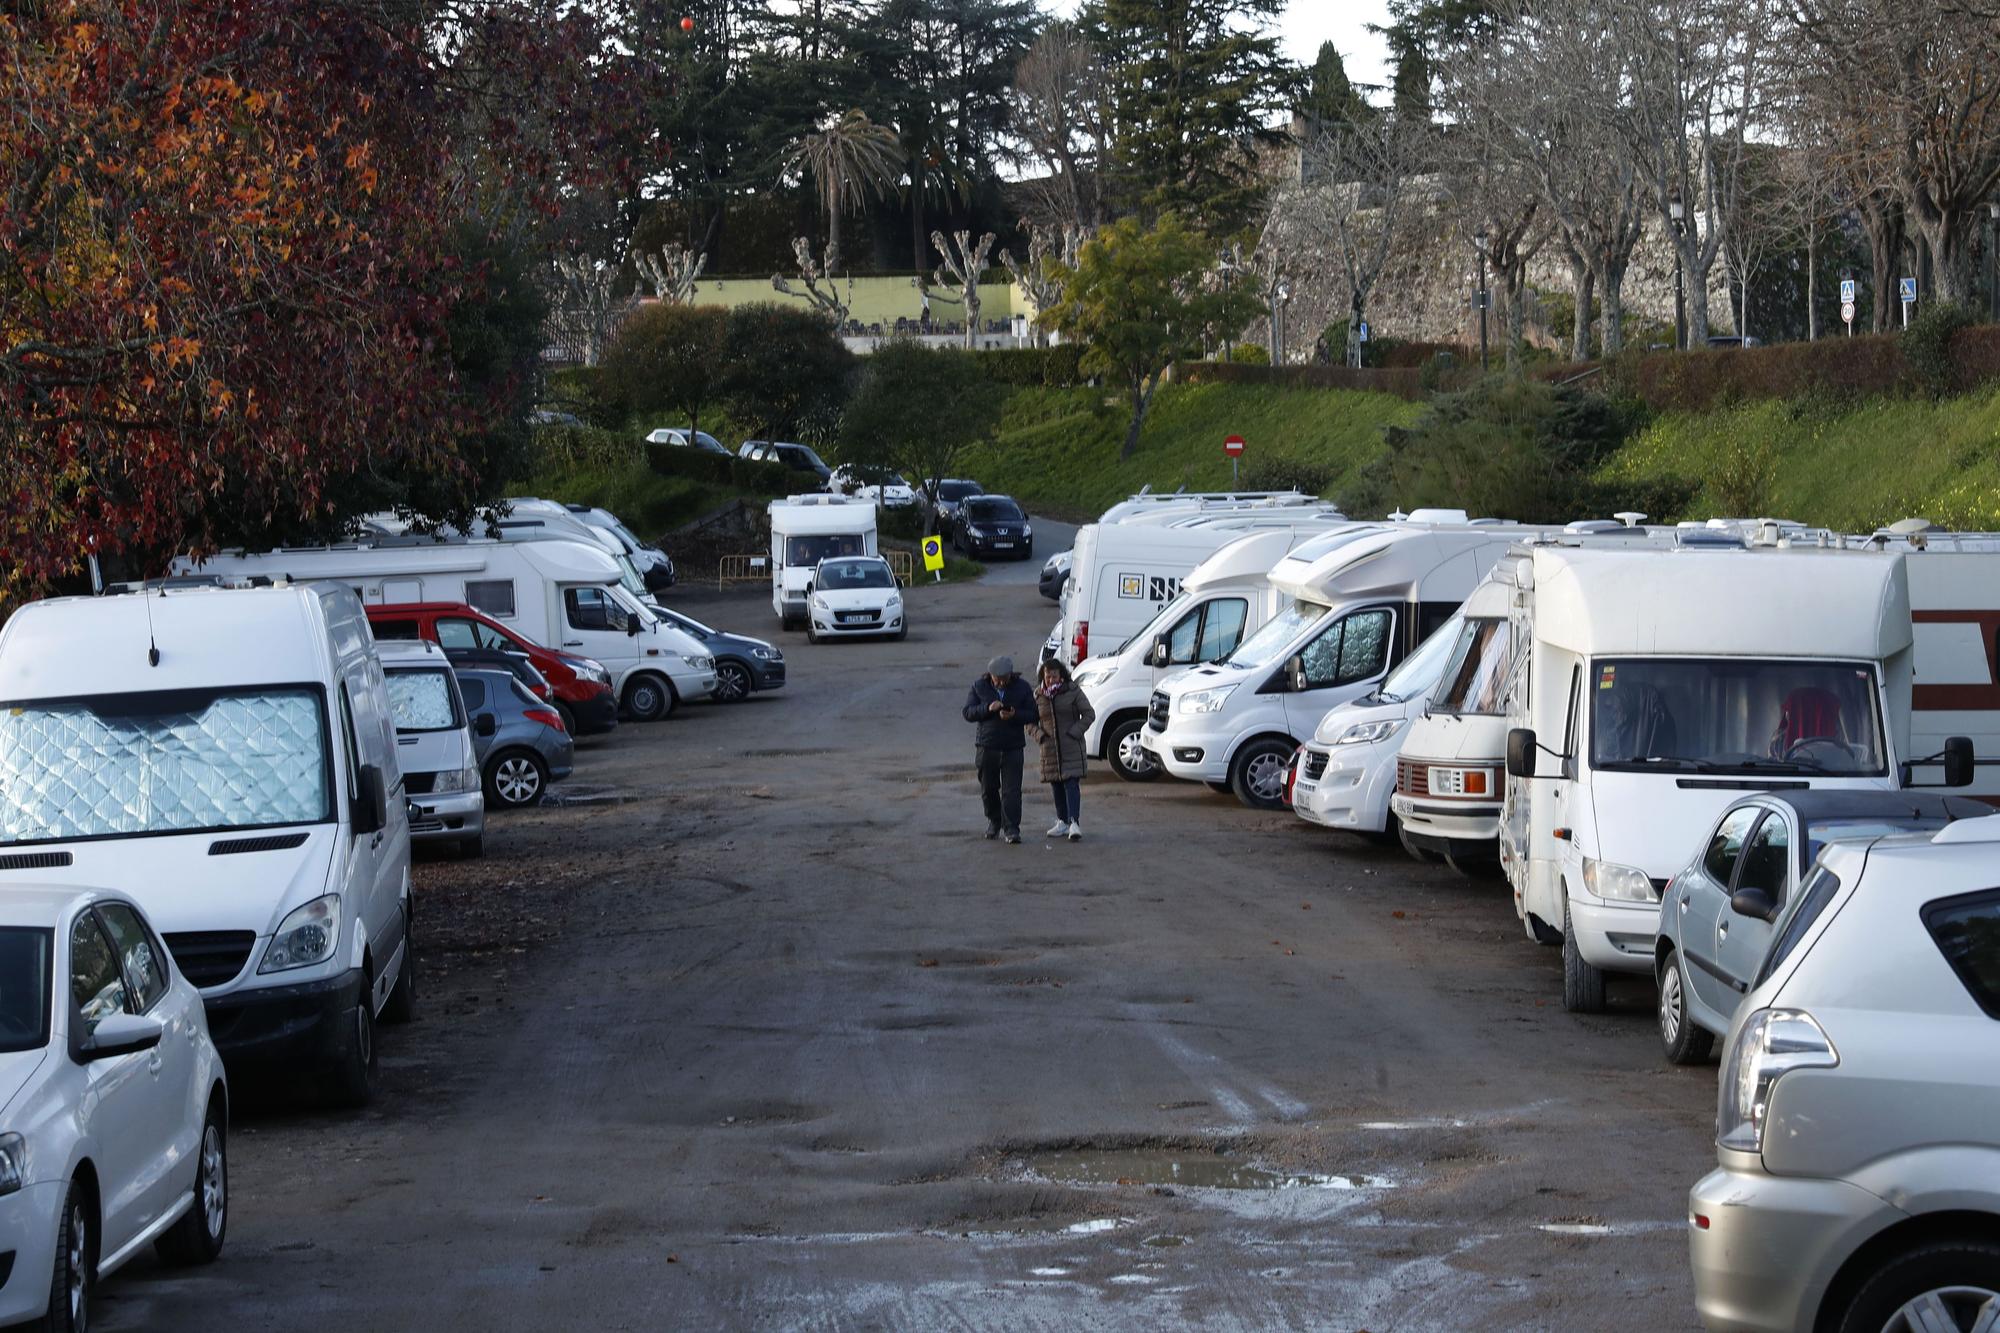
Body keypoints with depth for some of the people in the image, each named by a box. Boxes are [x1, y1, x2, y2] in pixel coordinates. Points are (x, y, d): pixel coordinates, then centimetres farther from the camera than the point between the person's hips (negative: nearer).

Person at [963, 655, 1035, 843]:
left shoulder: (1022, 687, 2)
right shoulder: (979, 687, 2)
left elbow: (1032, 714, 0)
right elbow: (968, 713, -2)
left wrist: (1014, 715, -19)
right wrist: (988, 709, -19)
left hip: (1013, 748, -1)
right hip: (986, 747, 1)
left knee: (1011, 790, -7)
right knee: (988, 789, 11)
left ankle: (1012, 829, -6)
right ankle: (993, 821, 32)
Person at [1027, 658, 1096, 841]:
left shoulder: (1073, 692, -2)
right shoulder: (1038, 696, 7)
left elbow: (1089, 714, -1)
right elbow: (1030, 721, 14)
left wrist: (1075, 732, -11)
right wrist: (1039, 735, -4)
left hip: (1071, 747, -4)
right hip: (1050, 748, 4)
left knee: (1071, 783, -13)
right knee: (1056, 785, 9)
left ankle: (1074, 823, -20)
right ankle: (1062, 822, 19)